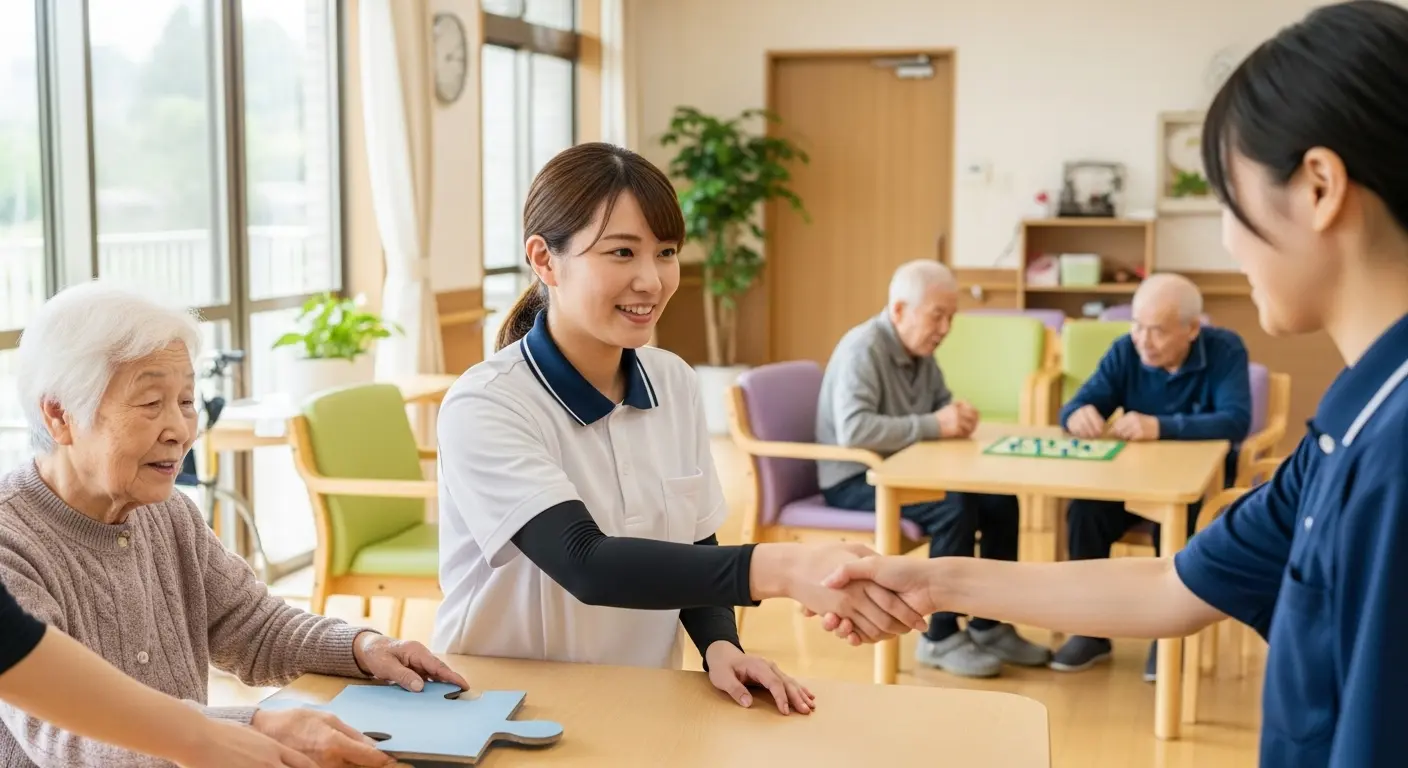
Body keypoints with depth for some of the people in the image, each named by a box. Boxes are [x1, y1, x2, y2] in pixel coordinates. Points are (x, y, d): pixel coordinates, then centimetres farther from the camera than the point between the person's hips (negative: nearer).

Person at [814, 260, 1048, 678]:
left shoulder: (921, 349, 5)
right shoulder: (862, 349, -21)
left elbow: (941, 401, 18)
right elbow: (853, 430, -34)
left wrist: (958, 412, -7)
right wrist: (933, 426, -30)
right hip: (854, 481, -9)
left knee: (1000, 500, -6)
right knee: (954, 507, -28)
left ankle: (987, 626, 7)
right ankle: (940, 638, -14)